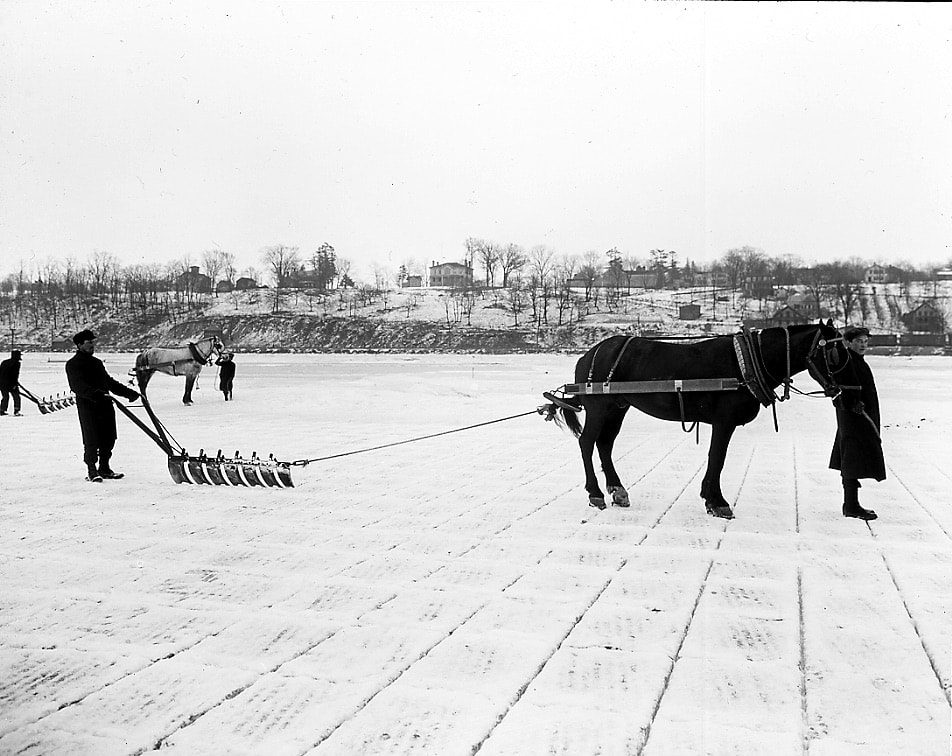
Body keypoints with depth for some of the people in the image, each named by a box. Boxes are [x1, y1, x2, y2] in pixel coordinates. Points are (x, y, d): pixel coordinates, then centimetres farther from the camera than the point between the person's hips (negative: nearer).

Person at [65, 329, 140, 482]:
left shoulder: (97, 362, 23)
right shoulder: (73, 364, -3)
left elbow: (109, 381, 28)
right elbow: (78, 386, -18)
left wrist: (129, 392, 22)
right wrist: (95, 394, -33)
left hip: (105, 405, 7)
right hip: (87, 406, -7)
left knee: (108, 439, 7)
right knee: (92, 440, -6)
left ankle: (104, 468, 19)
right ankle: (92, 471, 5)